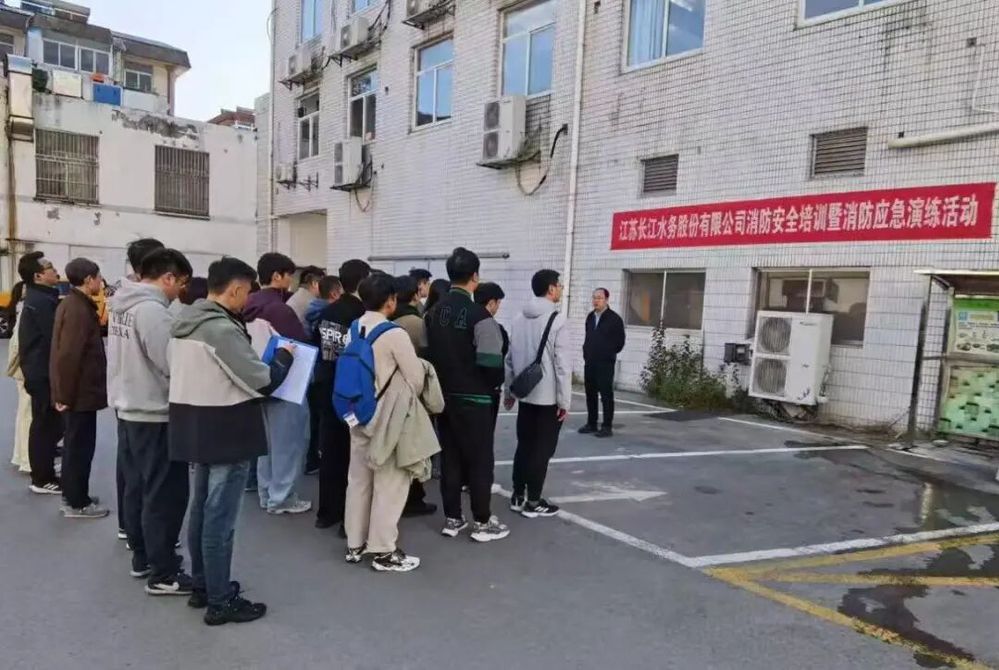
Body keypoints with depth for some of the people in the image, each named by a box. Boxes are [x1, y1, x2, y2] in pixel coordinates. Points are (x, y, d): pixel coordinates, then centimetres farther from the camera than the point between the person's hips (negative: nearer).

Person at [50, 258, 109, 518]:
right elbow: (68, 356, -26)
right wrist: (65, 394, -21)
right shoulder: (79, 310, -20)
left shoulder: (72, 304, 12)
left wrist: (64, 392, 19)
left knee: (75, 444, 18)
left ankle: (72, 496, 29)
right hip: (80, 392, -10)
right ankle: (77, 503, 11)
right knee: (80, 446, 0)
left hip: (76, 391, 10)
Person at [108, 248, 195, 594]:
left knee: (137, 488, 18)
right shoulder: (153, 310, -22)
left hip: (128, 410, 10)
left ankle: (143, 557, 31)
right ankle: (162, 574, 8)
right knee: (164, 495, -1)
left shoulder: (122, 305, 8)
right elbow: (174, 366, -24)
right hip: (155, 415, -10)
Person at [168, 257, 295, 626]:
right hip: (226, 432, -10)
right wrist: (283, 356, -2)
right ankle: (221, 602, 11)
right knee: (220, 518, 0)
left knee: (201, 509, 18)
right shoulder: (223, 329, -22)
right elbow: (262, 382, -20)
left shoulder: (184, 322, 7)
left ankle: (202, 586, 32)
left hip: (196, 426, 10)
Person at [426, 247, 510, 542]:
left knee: (450, 457, 13)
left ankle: (452, 519, 22)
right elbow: (491, 363, -19)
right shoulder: (479, 315, -18)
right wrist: (494, 383, 1)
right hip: (473, 398, -6)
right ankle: (482, 522, 13)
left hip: (443, 395, 7)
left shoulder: (434, 313, 4)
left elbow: (428, 353, 9)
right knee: (480, 460, 5)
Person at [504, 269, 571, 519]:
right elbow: (562, 364, -16)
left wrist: (509, 391, 16)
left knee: (523, 446, 15)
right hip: (548, 397, -6)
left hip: (524, 395, 6)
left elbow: (510, 359, 8)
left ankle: (518, 496, 21)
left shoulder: (519, 318, 6)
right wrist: (565, 400, -11)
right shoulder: (557, 320, -14)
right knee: (542, 449, 3)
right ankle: (533, 502, 10)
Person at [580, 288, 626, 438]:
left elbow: (620, 342, -3)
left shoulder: (614, 319, -7)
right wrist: (587, 351, 13)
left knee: (606, 395, -3)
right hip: (589, 362, 6)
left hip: (605, 363, -6)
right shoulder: (590, 317, 12)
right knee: (590, 394, 10)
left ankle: (607, 427, 2)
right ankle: (591, 424, 20)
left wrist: (608, 353, 1)